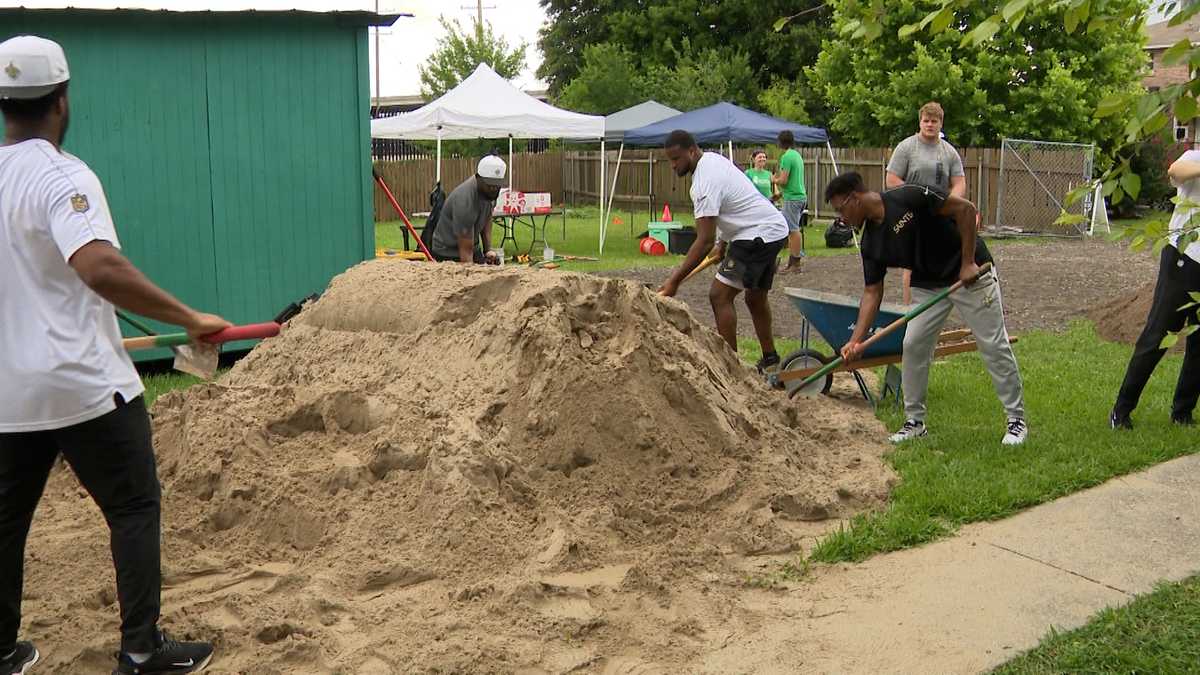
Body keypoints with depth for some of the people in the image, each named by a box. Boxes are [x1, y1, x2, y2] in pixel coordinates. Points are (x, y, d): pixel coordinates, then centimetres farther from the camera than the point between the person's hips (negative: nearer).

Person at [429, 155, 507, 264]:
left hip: (474, 248, 8)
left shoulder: (490, 190, -8)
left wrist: (488, 249, 0)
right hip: (448, 253, -8)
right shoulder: (465, 202, -32)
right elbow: (465, 251, -32)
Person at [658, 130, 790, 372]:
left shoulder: (705, 182, -23)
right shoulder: (712, 159, 9)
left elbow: (704, 241, -25)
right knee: (756, 297, 23)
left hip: (758, 236, -11)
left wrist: (675, 280, -24)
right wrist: (724, 242, 21)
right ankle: (770, 359, 34)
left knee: (720, 295, -11)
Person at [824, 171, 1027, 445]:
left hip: (972, 275, -6)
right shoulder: (870, 242, -4)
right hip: (927, 286, 6)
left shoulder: (908, 197, -24)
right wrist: (856, 340, -13)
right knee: (913, 345, -3)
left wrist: (968, 262, -21)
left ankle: (1016, 419, 11)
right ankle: (915, 421, 10)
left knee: (994, 346, -1)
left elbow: (965, 209, -20)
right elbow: (872, 292, -3)